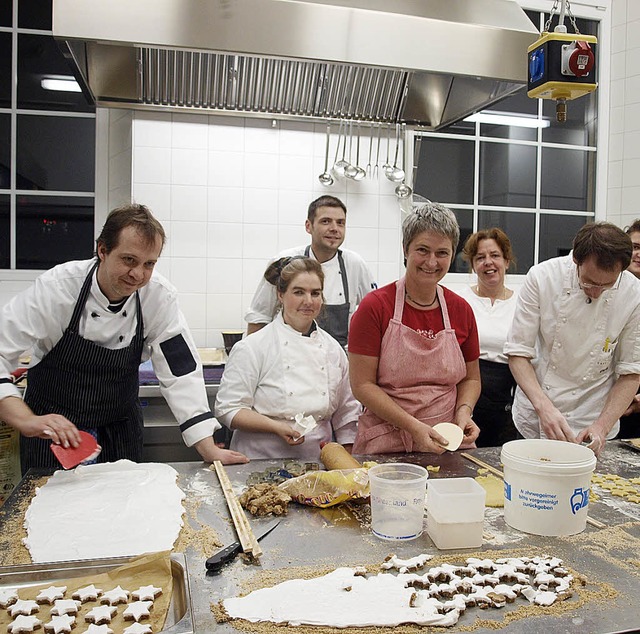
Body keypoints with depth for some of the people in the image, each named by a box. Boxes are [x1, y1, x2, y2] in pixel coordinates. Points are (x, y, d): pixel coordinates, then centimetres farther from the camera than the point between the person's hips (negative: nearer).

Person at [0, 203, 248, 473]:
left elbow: (180, 371, -14)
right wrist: (26, 421, -38)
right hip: (53, 431, -2)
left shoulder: (160, 296, -16)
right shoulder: (55, 288, -21)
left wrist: (208, 449, -19)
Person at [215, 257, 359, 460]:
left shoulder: (333, 349, 10)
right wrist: (276, 427, -15)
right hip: (262, 463, -3)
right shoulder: (252, 348, -4)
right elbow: (229, 409, -5)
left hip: (316, 462, 4)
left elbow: (347, 413, 17)